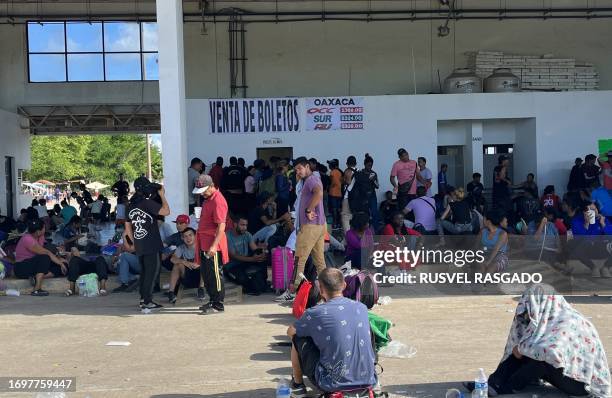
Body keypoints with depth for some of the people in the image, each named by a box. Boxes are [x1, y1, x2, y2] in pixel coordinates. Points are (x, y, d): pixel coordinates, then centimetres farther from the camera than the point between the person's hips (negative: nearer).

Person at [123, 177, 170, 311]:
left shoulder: (131, 206, 11)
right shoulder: (148, 203, -13)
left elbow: (128, 227, 16)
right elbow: (166, 211, -18)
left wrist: (134, 242, 24)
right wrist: (162, 195, -7)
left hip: (139, 246, 8)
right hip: (151, 245, -8)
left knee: (144, 272, 17)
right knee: (151, 273, -3)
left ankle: (143, 299, 21)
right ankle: (147, 302, -3)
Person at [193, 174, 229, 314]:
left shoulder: (218, 201, -17)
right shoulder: (208, 198, 14)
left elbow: (221, 226, -23)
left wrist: (214, 245, -28)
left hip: (212, 245, -10)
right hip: (204, 244, 10)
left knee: (215, 275, -3)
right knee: (206, 274, 16)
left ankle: (218, 305, 6)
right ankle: (213, 301, 27)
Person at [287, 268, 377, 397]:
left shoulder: (316, 313, -11)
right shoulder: (362, 308, 2)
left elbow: (290, 332, 8)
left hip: (333, 384, -5)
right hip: (368, 381, 5)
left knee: (298, 338, 13)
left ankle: (297, 386, 27)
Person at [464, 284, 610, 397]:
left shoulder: (570, 322, -26)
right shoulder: (546, 319, -1)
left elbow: (550, 351, -42)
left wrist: (522, 348, -25)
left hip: (585, 382, -8)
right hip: (566, 372, 8)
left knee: (542, 357, -29)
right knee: (526, 352, -7)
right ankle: (494, 383, -16)